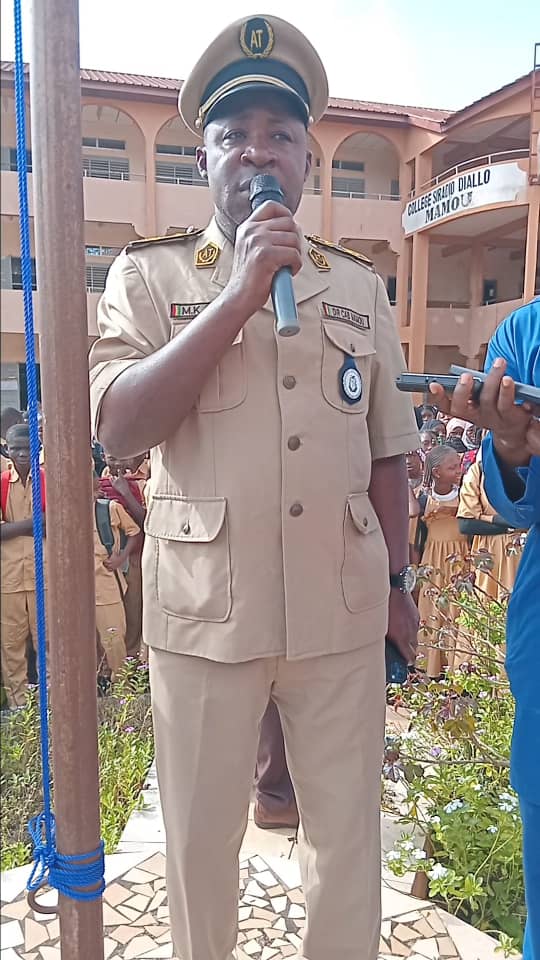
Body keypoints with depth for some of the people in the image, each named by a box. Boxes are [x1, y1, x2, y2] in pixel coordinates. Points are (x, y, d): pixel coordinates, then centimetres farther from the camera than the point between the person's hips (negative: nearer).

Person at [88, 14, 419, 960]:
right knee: (201, 837, 17)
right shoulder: (149, 275, 1)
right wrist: (239, 294, -17)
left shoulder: (359, 286, 8)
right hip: (205, 609, -1)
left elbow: (386, 451, 11)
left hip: (343, 607, 2)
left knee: (348, 830, 16)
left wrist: (397, 583, 10)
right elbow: (118, 427, -14)